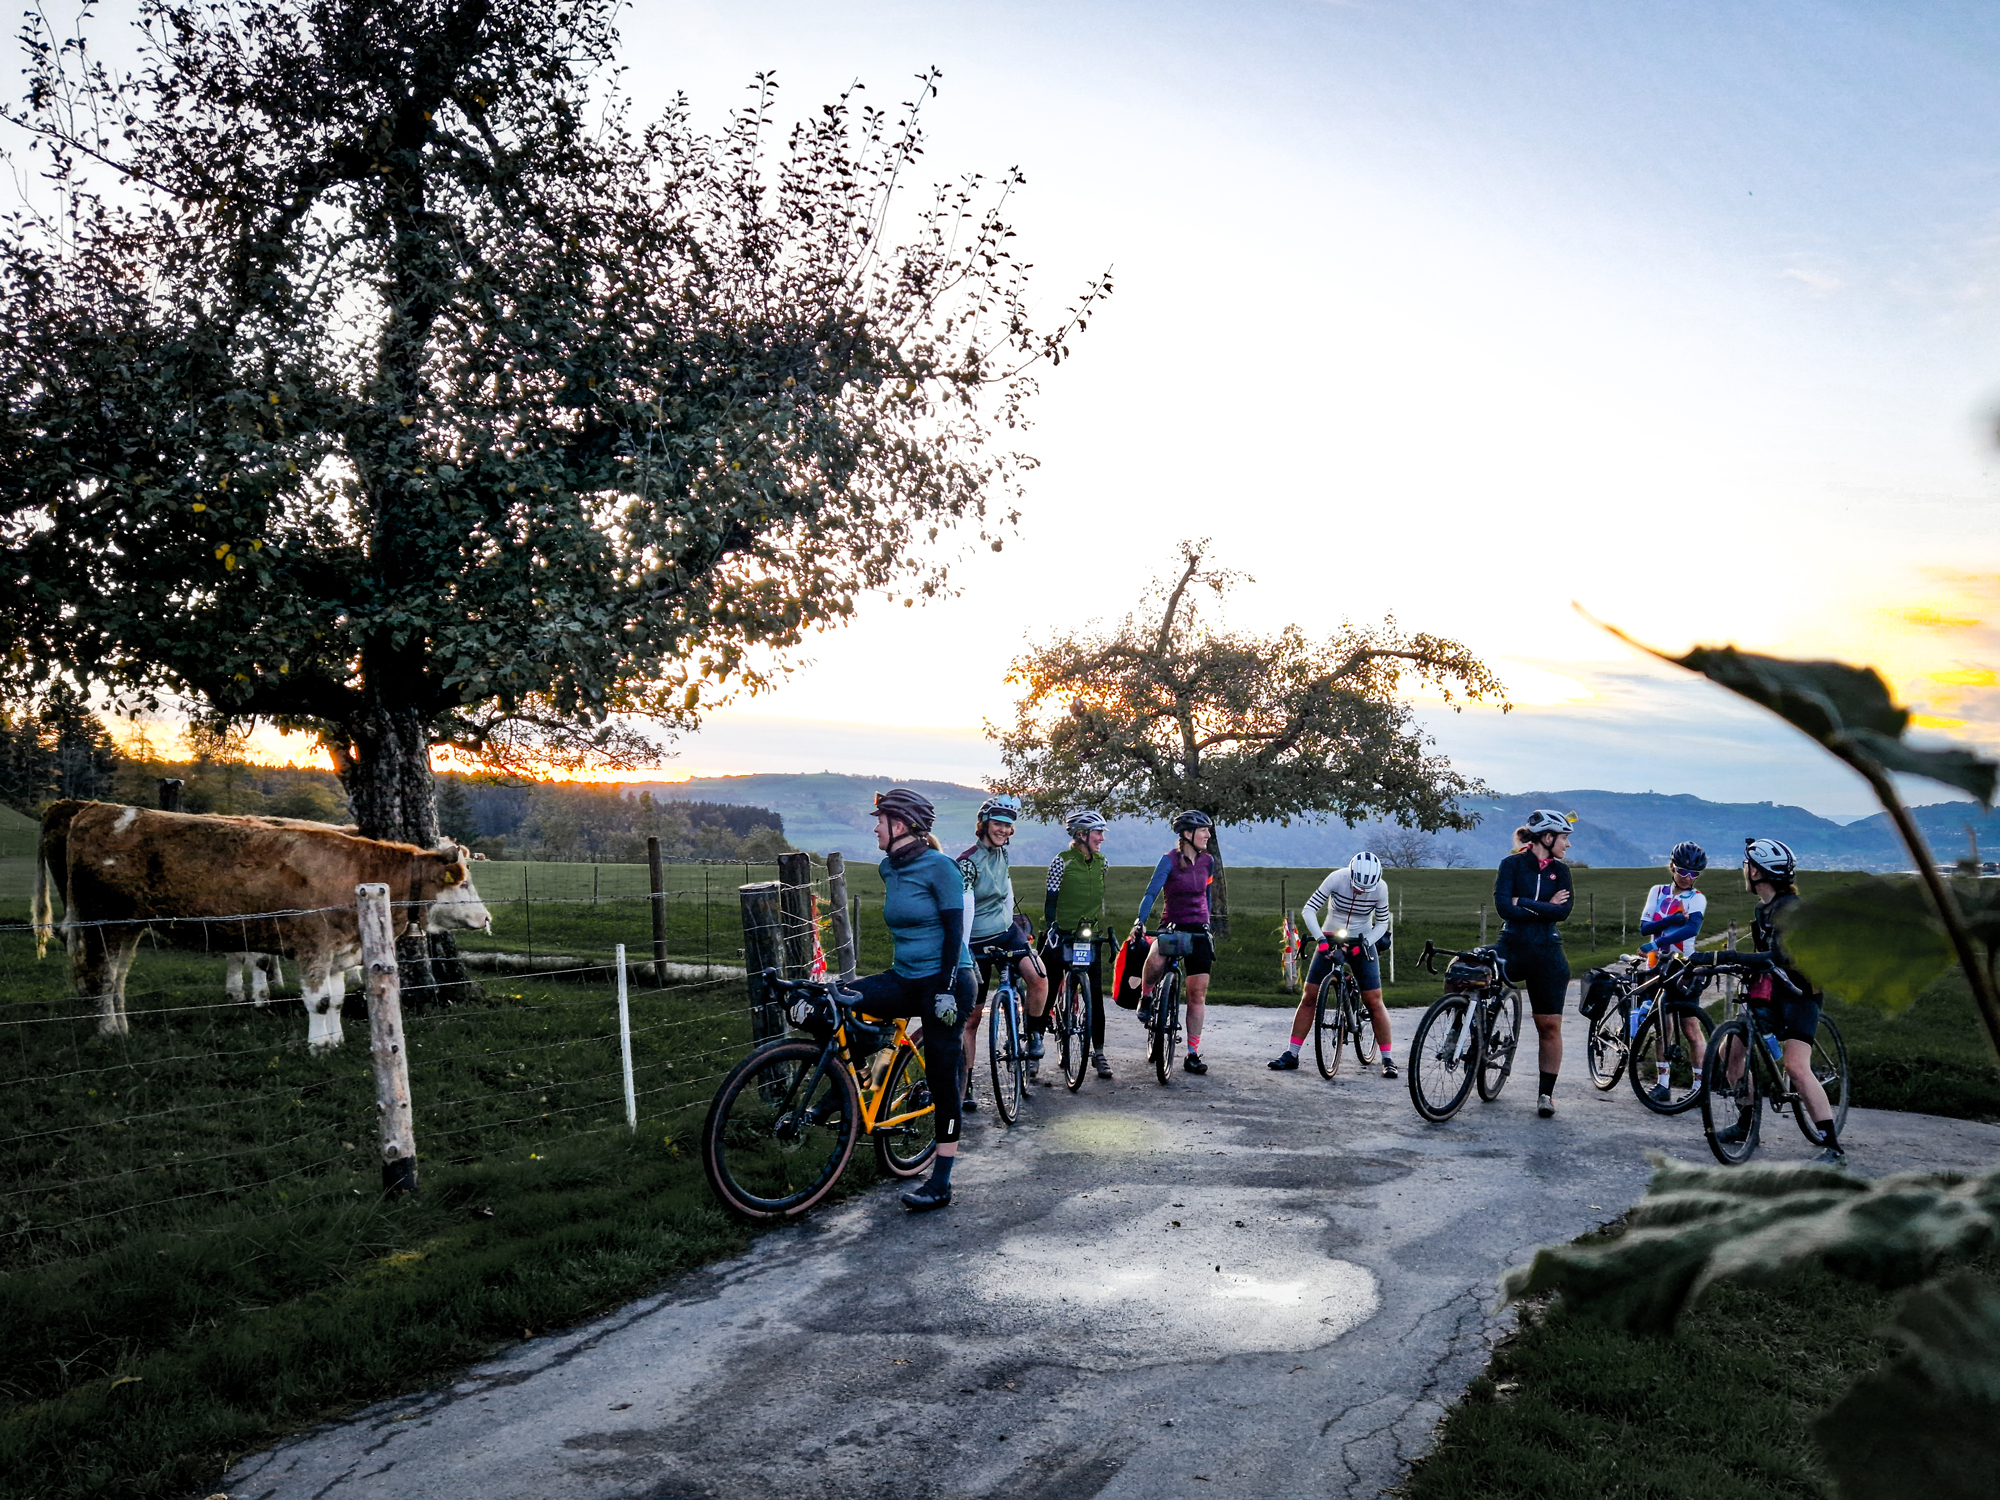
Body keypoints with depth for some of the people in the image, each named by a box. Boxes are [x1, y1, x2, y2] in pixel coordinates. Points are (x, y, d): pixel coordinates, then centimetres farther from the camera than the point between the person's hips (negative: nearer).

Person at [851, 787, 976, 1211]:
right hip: (905, 980, 7)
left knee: (942, 1076, -2)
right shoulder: (889, 868, 9)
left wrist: (946, 990, -18)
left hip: (943, 983, -7)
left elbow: (953, 929, -14)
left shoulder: (938, 866, -13)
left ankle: (940, 1183, 6)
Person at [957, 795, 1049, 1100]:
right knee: (971, 1018, 2)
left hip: (1006, 932, 5)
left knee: (1038, 976, -24)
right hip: (977, 941, -5)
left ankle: (1034, 1037, -3)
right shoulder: (968, 863, -18)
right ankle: (965, 1083, 13)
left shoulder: (1003, 853, 4)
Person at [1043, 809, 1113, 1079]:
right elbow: (1051, 900, -5)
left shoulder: (1101, 862, 7)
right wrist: (1051, 929, -11)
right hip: (1062, 935, -4)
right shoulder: (1062, 861, -7)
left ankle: (1098, 1052, 8)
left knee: (1096, 994, 1)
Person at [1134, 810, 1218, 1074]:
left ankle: (1192, 1053, 7)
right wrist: (1140, 922, -32)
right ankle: (1146, 997, -4)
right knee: (1156, 961, -37)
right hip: (1172, 926, -4)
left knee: (1198, 992, -1)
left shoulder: (1208, 861, 4)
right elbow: (1152, 892, -19)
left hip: (1199, 931, 4)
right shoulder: (1169, 860, -10)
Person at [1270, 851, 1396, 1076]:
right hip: (1331, 940, 0)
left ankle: (1387, 1058, 5)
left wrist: (1361, 945, -18)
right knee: (1309, 997, -2)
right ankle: (1292, 1054, 5)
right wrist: (1322, 941, -27)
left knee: (1374, 1001, -7)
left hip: (1361, 944, 0)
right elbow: (1309, 909, -18)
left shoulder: (1380, 888, -17)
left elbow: (1382, 923, -4)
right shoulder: (1337, 878, -20)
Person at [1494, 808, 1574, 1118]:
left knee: (1550, 1027, 2)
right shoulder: (1512, 864, -3)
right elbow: (1503, 906, -15)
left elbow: (1564, 910, -8)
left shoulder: (1560, 870, 7)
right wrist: (1545, 908, -12)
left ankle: (1546, 1093, 11)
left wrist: (1524, 903, -14)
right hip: (1511, 949, -2)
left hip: (1547, 954, 2)